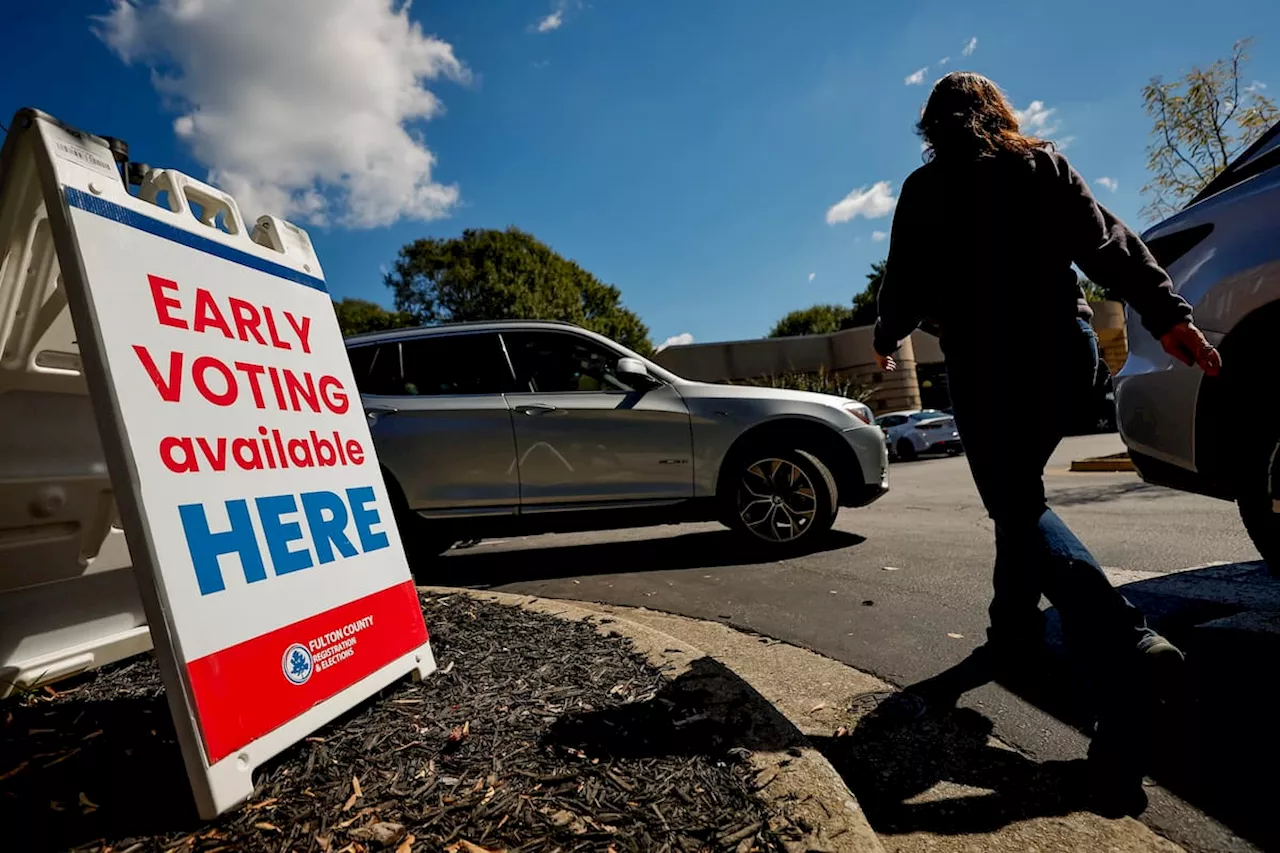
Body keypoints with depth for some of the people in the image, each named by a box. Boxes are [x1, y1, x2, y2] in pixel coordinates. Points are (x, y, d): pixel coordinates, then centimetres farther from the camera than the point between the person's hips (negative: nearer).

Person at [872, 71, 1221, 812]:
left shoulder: (927, 188, 1)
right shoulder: (1047, 165, 12)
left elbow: (908, 283, 1)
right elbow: (1110, 244, 4)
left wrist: (887, 337, 19)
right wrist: (1169, 315, 1)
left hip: (987, 358, -5)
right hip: (1066, 346, 5)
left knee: (1018, 507, -2)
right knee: (1019, 493, 19)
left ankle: (1125, 643, -22)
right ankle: (1015, 629, 27)